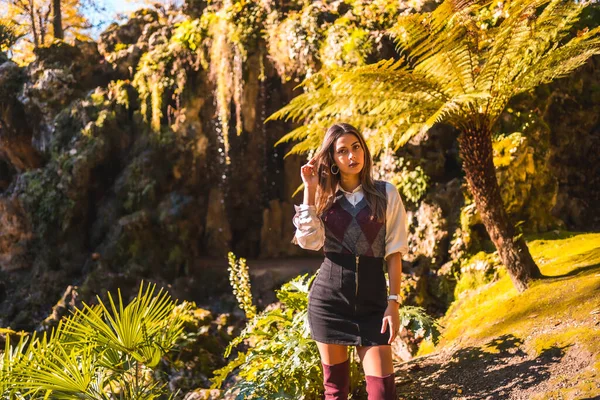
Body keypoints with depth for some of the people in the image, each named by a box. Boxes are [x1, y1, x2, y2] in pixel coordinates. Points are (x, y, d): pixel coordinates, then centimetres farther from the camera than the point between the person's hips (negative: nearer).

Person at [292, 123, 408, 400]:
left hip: (372, 299, -2)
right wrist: (310, 191, -7)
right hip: (328, 297, 2)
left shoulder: (385, 193, 2)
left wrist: (394, 303, -7)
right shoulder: (325, 197, 8)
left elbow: (394, 252, 0)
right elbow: (309, 241, -8)